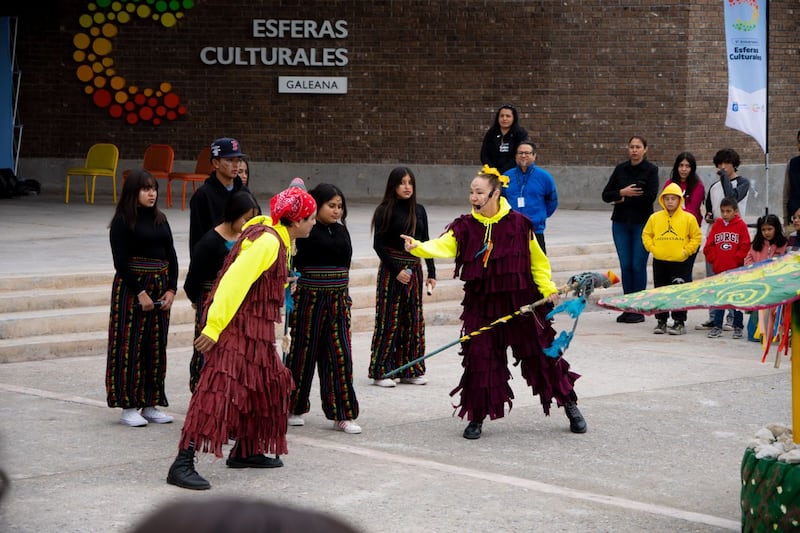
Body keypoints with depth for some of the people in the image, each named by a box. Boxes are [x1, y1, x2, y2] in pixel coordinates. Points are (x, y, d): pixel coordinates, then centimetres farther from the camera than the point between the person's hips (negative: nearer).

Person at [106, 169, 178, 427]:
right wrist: (140, 293, -16)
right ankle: (128, 407, 1)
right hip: (131, 288, -6)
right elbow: (120, 261, -12)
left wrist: (171, 289, -2)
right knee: (131, 347, -3)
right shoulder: (123, 221, -7)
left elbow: (171, 256, 10)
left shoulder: (160, 219, 11)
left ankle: (150, 404, 14)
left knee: (156, 346, 7)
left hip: (160, 288, 6)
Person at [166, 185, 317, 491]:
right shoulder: (267, 242, -18)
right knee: (220, 388, -15)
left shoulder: (278, 239, 13)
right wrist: (214, 327, -25)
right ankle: (183, 463, -19)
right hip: (236, 326, -11)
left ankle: (245, 451, 28)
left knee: (268, 383, 17)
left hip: (255, 329, 11)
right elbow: (234, 282, -23)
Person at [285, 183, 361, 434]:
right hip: (311, 298, -5)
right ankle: (293, 408, 21)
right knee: (304, 352, 5)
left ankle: (342, 414, 2)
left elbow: (345, 254, 0)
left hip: (338, 299, 5)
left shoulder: (340, 230, 11)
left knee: (340, 355, -1)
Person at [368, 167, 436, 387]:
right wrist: (396, 270, -15)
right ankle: (380, 372, 3)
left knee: (413, 319, 6)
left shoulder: (419, 211, 8)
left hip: (414, 270, 5)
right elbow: (378, 245, -9)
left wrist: (431, 272, 10)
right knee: (389, 320, -3)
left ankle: (410, 370, 14)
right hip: (391, 271, -5)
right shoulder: (385, 211, -7)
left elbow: (425, 243, 13)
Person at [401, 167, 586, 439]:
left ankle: (570, 406, 23)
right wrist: (418, 247, -37)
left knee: (542, 354, 6)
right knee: (480, 360, 0)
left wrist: (547, 288, -2)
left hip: (521, 302, -1)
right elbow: (443, 246, -19)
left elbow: (537, 261, 6)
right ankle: (477, 417, 16)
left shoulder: (519, 224, -4)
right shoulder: (465, 226, -2)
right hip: (481, 305, 1)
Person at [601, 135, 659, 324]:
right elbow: (606, 195, 6)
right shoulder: (620, 169, 9)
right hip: (621, 223, 4)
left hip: (642, 223, -4)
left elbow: (650, 196, -14)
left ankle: (639, 310, 3)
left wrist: (624, 200, -8)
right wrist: (622, 192, -12)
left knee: (638, 266, -4)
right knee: (625, 266, 4)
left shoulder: (651, 170, -2)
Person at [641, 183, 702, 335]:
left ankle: (679, 322, 2)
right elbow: (646, 235, 12)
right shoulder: (655, 218, 4)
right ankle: (661, 321, 18)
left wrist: (686, 251, -6)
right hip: (659, 261, 3)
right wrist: (652, 248, -2)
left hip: (680, 262, -3)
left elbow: (696, 237, 2)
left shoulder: (688, 218, -2)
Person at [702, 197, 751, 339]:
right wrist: (713, 259, -3)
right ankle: (717, 327, 12)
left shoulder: (741, 225, -3)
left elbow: (745, 247, -6)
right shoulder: (717, 225, 5)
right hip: (719, 269, 3)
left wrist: (736, 259, -11)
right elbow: (709, 245, 6)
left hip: (736, 269, -3)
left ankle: (738, 327, 13)